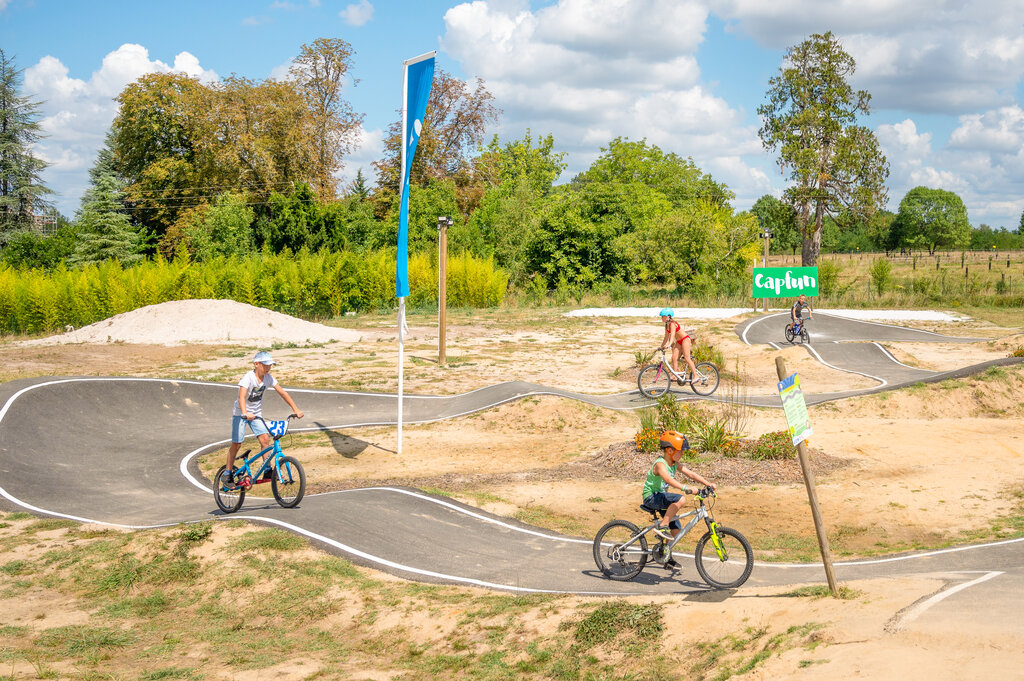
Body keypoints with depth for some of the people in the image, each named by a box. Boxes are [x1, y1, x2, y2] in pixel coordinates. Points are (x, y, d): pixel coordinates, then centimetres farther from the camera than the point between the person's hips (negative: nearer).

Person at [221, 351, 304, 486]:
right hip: (240, 414, -5)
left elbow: (282, 392, -6)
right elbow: (241, 397, -38)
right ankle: (227, 473, 12)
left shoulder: (268, 378, -8)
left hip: (256, 414, 5)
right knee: (237, 444, -3)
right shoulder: (248, 378, -25)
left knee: (265, 439, -12)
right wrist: (245, 413, -55)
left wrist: (296, 409, -13)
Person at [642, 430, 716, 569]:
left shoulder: (675, 464, 5)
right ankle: (662, 525, -24)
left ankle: (666, 557, 18)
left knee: (677, 530, 5)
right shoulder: (660, 464, -22)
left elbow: (691, 474, 4)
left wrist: (708, 484, -8)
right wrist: (686, 489, -52)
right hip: (651, 497, -9)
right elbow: (668, 479, -40)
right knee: (679, 499, -32)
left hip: (661, 497, 9)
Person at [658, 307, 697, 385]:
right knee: (674, 358, -5)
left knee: (687, 358, -17)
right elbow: (666, 337, 15)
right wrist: (662, 346, 15)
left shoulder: (672, 323, -21)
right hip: (679, 341, 9)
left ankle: (695, 376, -15)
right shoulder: (666, 325, 5)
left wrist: (669, 344, -48)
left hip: (685, 339, -9)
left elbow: (672, 335, -35)